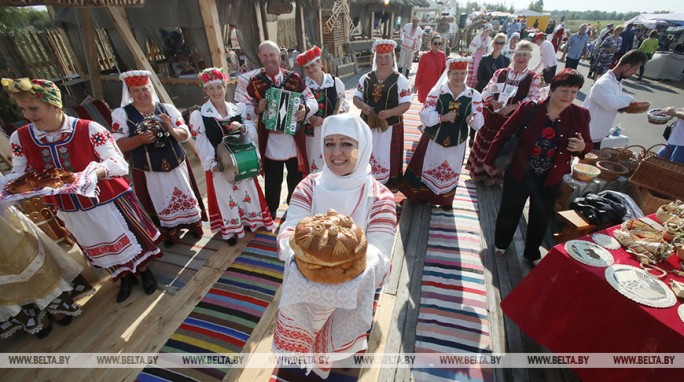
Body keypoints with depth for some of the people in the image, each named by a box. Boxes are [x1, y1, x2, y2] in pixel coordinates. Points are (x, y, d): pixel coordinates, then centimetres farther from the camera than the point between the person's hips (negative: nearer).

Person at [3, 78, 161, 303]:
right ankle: (125, 276, 46)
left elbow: (118, 163, -23)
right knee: (98, 248, 22)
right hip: (70, 211, 5)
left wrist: (96, 172, -41)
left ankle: (144, 270, 40)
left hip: (108, 201, -5)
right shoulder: (20, 138, -4)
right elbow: (20, 172, 3)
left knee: (128, 238, 13)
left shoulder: (89, 129, -20)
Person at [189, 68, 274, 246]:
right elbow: (201, 144, -9)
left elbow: (253, 133, -2)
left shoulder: (239, 109, 1)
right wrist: (211, 164, -16)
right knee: (225, 196, 9)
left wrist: (241, 127, -22)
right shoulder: (199, 115, -7)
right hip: (219, 165, -2)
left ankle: (249, 220, 39)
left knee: (247, 191, 16)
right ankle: (230, 230, 28)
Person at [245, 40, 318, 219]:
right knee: (272, 182, 13)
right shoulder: (255, 82, 2)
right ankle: (270, 214, 34)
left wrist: (305, 110, -25)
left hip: (294, 140, 0)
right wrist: (257, 109, -16)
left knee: (296, 179, 14)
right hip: (269, 142, 0)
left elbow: (313, 101, -3)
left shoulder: (294, 78, 0)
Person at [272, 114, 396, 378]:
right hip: (306, 283, 2)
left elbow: (379, 254, -22)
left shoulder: (379, 197, -16)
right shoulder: (309, 186, -9)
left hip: (352, 287, -1)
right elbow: (290, 230, -19)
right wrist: (297, 251, -43)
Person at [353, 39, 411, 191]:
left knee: (387, 158, 5)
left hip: (390, 127, -3)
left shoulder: (400, 80, -5)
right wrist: (362, 106, -16)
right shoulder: (366, 78, 5)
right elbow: (356, 98, 8)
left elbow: (406, 104, -9)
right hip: (368, 125, 3)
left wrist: (389, 112, -27)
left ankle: (388, 189, 21)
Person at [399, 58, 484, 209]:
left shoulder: (474, 95, -5)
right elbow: (425, 115, -15)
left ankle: (445, 200, 40)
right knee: (426, 169, 13)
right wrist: (443, 117, -29)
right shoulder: (436, 91, -10)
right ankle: (417, 195, 35)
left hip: (457, 143, 2)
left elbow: (479, 123, -10)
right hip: (433, 140, -2)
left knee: (449, 173, 17)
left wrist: (473, 119, -34)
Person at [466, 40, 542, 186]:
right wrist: (492, 101, -19)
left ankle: (495, 177, 31)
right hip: (492, 116, 2)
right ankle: (479, 173, 31)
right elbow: (486, 91, 2)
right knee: (484, 146, 11)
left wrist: (511, 107, -24)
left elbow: (533, 100, -11)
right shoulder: (500, 73, 3)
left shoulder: (534, 78, -3)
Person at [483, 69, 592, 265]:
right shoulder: (529, 108, -16)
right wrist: (490, 161, -5)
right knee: (509, 212, 14)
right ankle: (500, 243, 42)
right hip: (519, 173, -3)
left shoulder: (580, 115, -6)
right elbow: (504, 133, -9)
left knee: (541, 218, 19)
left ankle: (532, 254, 43)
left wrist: (581, 148, -20)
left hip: (550, 180, 3)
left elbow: (587, 145, 5)